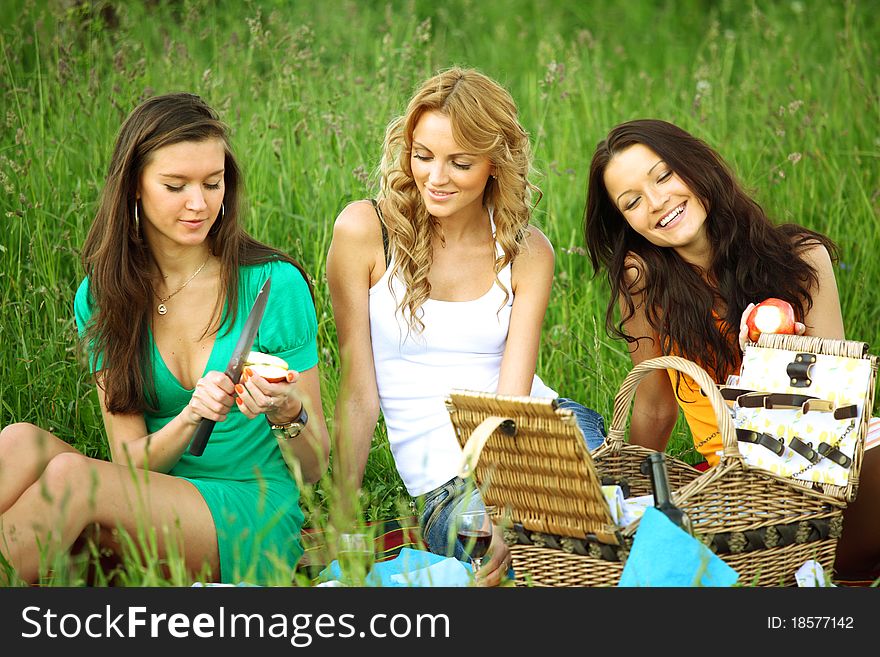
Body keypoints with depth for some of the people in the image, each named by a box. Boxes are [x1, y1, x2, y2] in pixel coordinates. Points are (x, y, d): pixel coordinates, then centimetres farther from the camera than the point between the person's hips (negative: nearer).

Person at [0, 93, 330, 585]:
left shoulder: (274, 283, -4)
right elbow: (129, 462, 0)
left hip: (253, 519, -3)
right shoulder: (102, 297, 4)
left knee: (70, 473, -31)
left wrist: (287, 413, -21)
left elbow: (314, 467, 1)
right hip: (152, 511, 3)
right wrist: (189, 419, -21)